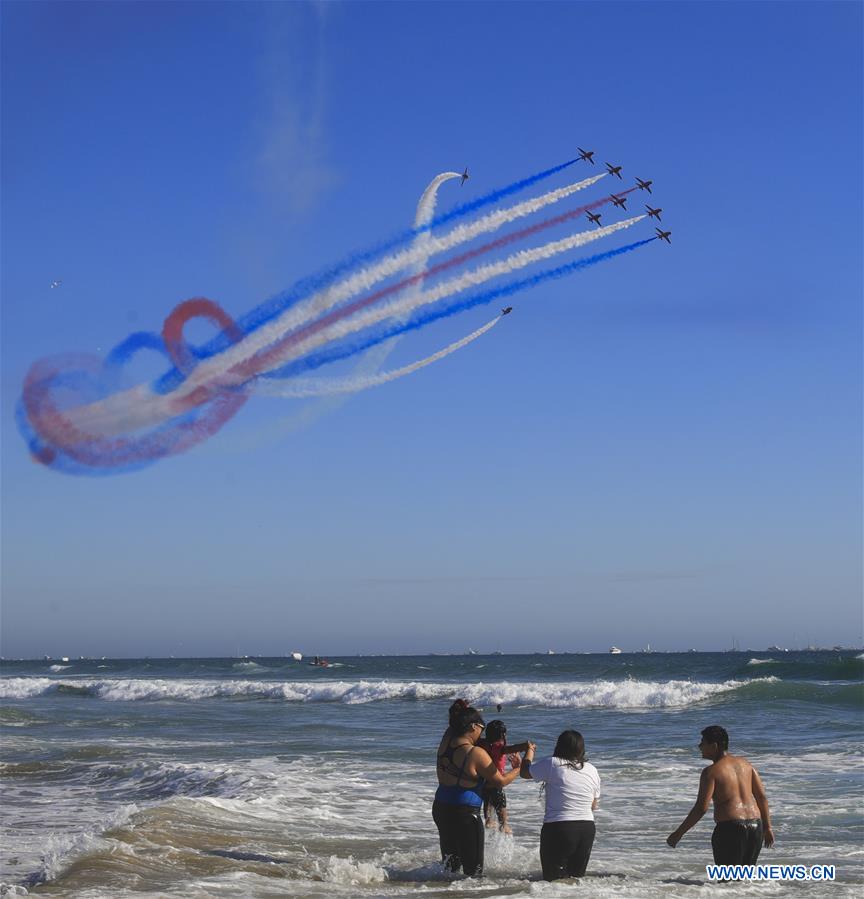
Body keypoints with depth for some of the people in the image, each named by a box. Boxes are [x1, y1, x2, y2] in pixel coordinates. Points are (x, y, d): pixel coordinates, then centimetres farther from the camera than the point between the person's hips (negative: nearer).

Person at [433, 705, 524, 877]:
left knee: (451, 864, 20)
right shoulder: (476, 753, -18)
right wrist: (518, 769, 6)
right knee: (474, 868, 2)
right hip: (464, 813, -7)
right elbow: (500, 781, -8)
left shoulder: (445, 744, -1)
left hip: (440, 809, 7)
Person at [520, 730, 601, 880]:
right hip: (587, 829, 5)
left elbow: (525, 772, 4)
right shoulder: (592, 770, 7)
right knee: (577, 874, 18)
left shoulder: (552, 764, -10)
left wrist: (530, 750, 21)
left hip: (558, 828, -5)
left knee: (553, 879, 1)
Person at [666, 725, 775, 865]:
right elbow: (762, 797, 11)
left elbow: (701, 808, -16)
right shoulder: (744, 763, 12)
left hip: (730, 828, -7)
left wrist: (678, 833, -10)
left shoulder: (711, 771, -9)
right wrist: (767, 827, 18)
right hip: (755, 827, 7)